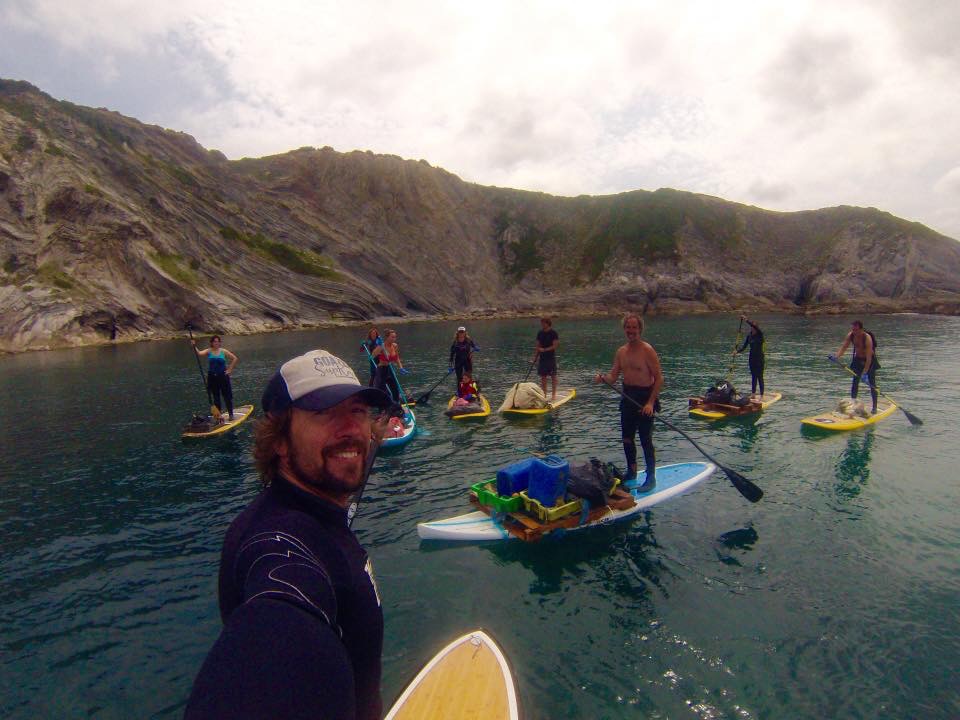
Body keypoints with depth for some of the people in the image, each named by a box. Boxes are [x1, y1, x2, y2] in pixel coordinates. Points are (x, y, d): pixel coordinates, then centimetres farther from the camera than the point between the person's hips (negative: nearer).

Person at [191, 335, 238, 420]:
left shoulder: (223, 351, -2)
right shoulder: (208, 351, 0)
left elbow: (235, 358, 1)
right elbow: (199, 353, -18)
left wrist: (230, 369, -3)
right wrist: (194, 346, -34)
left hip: (223, 376, -1)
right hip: (212, 377, 2)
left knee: (227, 396, 2)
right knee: (216, 396, 10)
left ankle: (231, 414, 10)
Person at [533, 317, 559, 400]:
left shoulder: (553, 333, -8)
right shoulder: (540, 333, 8)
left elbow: (554, 346, -12)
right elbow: (538, 346, 11)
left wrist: (544, 350, -19)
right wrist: (535, 357, 5)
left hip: (551, 357, -5)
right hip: (542, 358, 5)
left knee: (553, 376, 2)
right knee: (543, 376, 8)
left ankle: (554, 394, 8)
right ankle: (544, 394, 15)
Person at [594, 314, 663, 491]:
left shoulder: (647, 350, -13)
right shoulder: (621, 351, 7)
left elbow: (659, 378, -14)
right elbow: (613, 377, 7)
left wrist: (651, 402, -20)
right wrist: (602, 378, -16)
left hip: (645, 398, -7)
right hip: (628, 397, 7)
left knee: (646, 440, -2)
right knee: (627, 438, 15)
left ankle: (651, 478, 12)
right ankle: (631, 472, 32)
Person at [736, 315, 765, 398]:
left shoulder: (760, 335, -11)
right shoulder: (749, 335, 5)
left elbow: (755, 326, -30)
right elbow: (744, 345, 4)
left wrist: (747, 320, -34)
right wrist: (738, 351, -11)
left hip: (759, 358, -6)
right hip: (752, 358, 6)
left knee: (759, 376, -4)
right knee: (753, 376, 12)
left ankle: (762, 395, 1)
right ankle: (753, 393, 20)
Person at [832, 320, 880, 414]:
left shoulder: (867, 338, -31)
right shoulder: (850, 335, -15)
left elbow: (869, 357, -33)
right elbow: (843, 347, -13)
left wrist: (865, 372, -36)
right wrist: (836, 356, -34)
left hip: (870, 361, -5)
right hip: (858, 359, 5)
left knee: (872, 384, -1)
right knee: (855, 382, 3)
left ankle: (874, 407, 9)